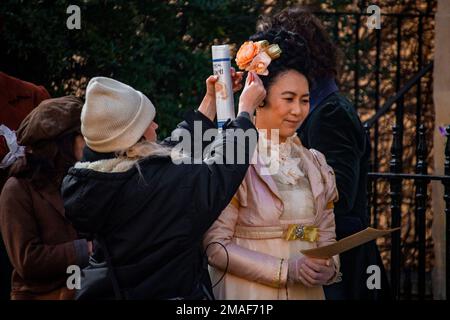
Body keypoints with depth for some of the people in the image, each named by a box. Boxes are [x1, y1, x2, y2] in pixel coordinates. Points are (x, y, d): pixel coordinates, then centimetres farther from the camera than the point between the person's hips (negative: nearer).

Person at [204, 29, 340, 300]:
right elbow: (215, 245, -14)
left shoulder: (314, 164, 7)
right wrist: (285, 270, -19)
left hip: (308, 292, 5)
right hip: (249, 292, -5)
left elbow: (326, 237, 11)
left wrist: (328, 268, -11)